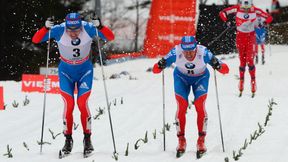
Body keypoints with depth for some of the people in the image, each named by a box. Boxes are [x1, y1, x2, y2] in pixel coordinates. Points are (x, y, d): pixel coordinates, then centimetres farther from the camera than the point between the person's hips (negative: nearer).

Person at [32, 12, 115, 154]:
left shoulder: (88, 28, -23)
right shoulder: (58, 30, -25)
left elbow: (110, 37, -20)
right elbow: (35, 40, -22)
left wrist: (100, 27, -38)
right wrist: (45, 28, -41)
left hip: (85, 70, 0)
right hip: (66, 72, 0)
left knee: (82, 103, -12)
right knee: (68, 104, -11)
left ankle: (87, 138, 2)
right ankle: (68, 139, 3)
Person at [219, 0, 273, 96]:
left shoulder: (255, 10, -13)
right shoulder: (237, 9, -12)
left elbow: (269, 18, -5)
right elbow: (222, 13, -7)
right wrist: (227, 22, -20)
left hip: (251, 37, -1)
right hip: (240, 37, 1)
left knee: (250, 60, -13)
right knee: (242, 61, 6)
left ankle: (253, 81, -2)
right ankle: (241, 80, 22)